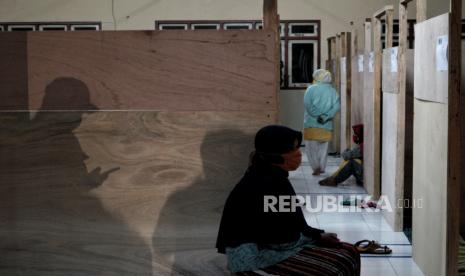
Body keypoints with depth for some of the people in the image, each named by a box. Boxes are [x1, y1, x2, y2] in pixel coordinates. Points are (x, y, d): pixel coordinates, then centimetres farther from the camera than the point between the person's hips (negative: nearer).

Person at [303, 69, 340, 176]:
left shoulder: (311, 89, -1)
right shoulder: (332, 91, 9)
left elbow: (307, 103, -14)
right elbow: (336, 106, -3)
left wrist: (316, 116, -11)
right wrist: (325, 117, -9)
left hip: (312, 123, -3)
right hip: (326, 124, 3)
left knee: (311, 146, 3)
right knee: (323, 146, 12)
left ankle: (316, 167, -9)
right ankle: (322, 168, 13)